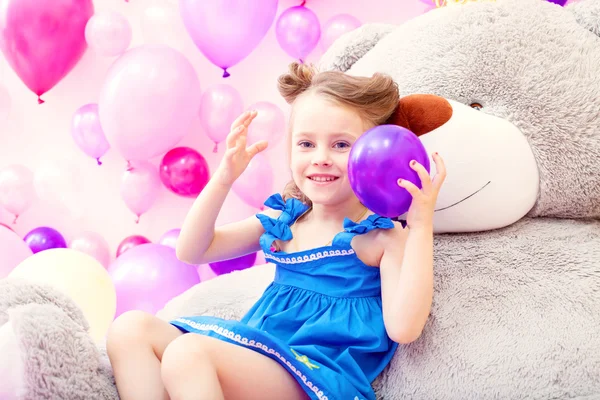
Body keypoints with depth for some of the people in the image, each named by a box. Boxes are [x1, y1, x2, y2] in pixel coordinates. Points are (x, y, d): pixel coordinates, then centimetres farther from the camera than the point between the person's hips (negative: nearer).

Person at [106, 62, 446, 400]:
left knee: (187, 352, -31)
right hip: (258, 350, 8)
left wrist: (421, 226, -23)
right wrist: (224, 178, 2)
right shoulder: (282, 219, 12)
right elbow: (192, 252, 15)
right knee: (131, 329, -5)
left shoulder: (382, 236, -7)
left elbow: (403, 329, -22)